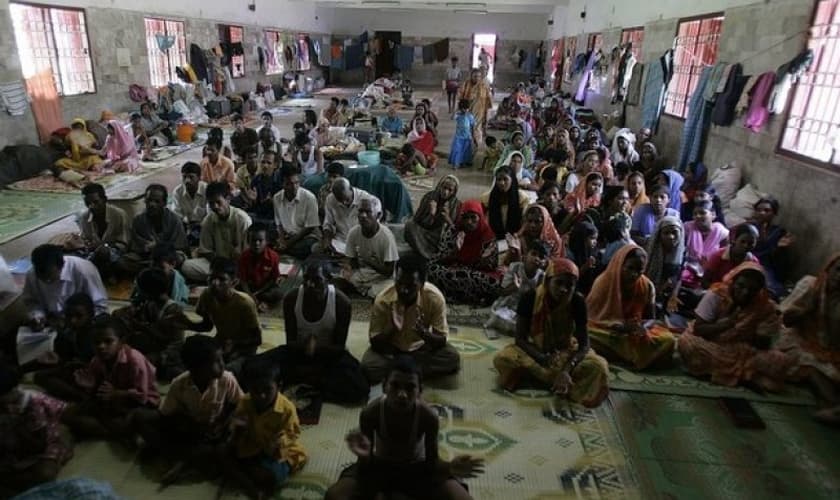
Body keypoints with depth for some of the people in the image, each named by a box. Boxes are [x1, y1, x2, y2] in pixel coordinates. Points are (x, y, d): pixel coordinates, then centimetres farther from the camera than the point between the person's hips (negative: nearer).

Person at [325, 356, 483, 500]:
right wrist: (364, 456, -43)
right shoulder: (370, 413, -27)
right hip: (380, 465, 0)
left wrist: (449, 467, -39)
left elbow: (432, 461, -16)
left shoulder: (428, 416, -28)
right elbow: (365, 467, -19)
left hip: (416, 467, 1)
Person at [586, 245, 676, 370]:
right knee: (587, 335, -35)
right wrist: (621, 326, -28)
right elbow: (592, 315, -12)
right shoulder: (603, 282, -14)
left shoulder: (647, 286, -7)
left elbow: (650, 318, 2)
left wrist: (643, 326, -24)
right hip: (607, 331, -3)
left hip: (636, 332, 3)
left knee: (668, 339, -21)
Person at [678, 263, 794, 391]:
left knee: (778, 363, -23)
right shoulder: (715, 295, -13)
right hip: (709, 346, -1)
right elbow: (698, 329, -15)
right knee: (687, 343, -33)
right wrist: (726, 324, -28)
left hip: (743, 353, 1)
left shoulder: (765, 307, -7)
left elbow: (762, 345, -6)